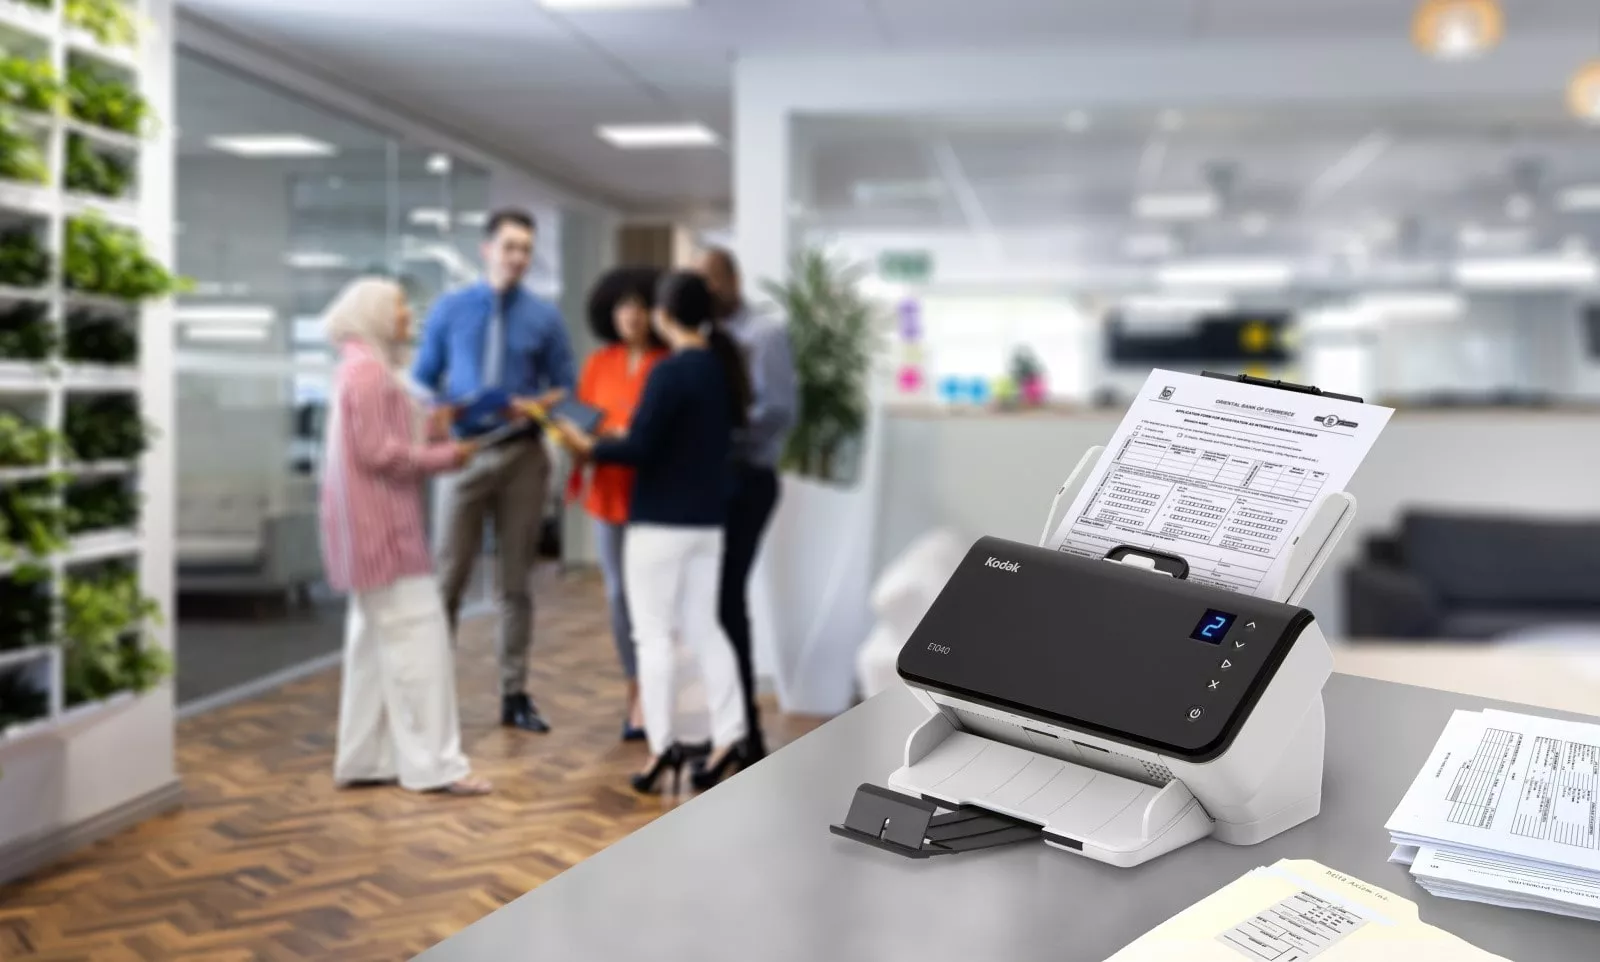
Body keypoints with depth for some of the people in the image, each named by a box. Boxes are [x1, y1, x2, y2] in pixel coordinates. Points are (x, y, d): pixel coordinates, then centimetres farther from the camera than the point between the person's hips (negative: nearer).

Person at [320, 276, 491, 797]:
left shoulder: (366, 368, 20)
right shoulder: (368, 368, -14)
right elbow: (377, 451, -20)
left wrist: (429, 441, 4)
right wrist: (444, 456, -13)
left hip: (378, 529, 11)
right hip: (383, 529, -11)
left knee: (376, 641, 12)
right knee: (417, 637, -9)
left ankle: (366, 759, 16)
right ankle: (432, 762, -6)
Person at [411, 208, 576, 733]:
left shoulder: (545, 317, 5)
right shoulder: (450, 310, 5)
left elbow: (565, 387, 6)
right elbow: (423, 381, 8)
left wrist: (536, 404, -15)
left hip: (524, 454, 1)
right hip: (466, 451, -1)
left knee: (516, 580, 7)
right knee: (448, 575, -3)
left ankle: (514, 693, 14)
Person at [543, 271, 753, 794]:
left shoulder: (670, 371, -17)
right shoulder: (723, 366, 7)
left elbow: (639, 447, -20)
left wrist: (588, 446, -3)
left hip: (661, 519, -7)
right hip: (708, 517, 7)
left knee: (654, 633, 2)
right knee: (703, 627, 12)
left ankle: (663, 744, 3)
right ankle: (729, 735, 8)